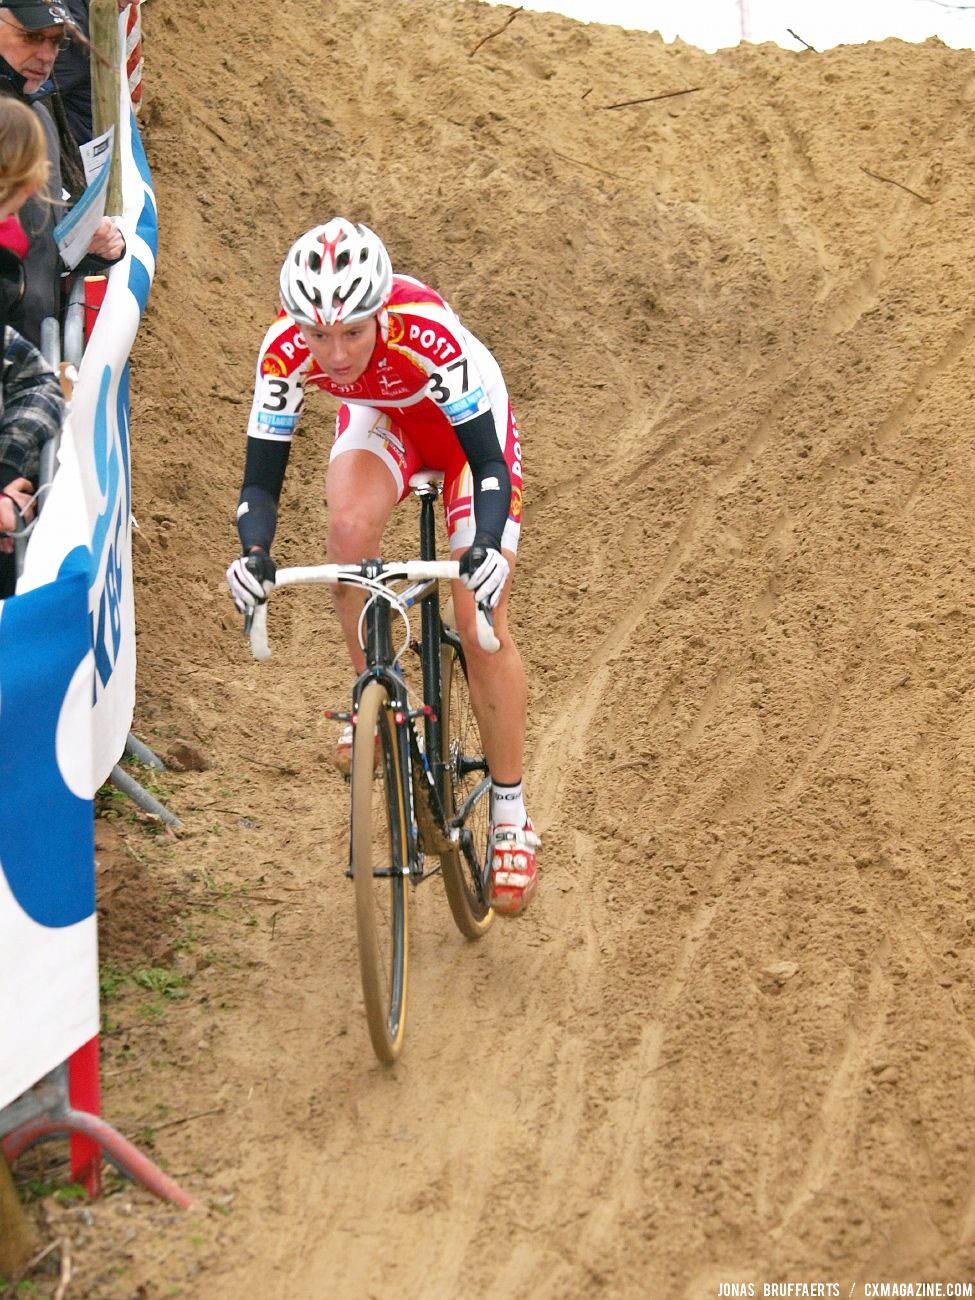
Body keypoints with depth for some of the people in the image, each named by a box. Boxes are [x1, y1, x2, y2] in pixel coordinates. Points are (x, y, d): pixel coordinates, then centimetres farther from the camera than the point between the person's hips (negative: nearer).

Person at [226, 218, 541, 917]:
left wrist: (487, 548, -55)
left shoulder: (428, 334, -41)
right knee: (349, 528, -32)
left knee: (480, 623, -12)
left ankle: (512, 817, 3)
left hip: (469, 422, -3)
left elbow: (489, 466, -37)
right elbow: (262, 478, -26)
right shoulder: (286, 351, -31)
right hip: (379, 417, 3)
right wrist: (255, 552, -46)